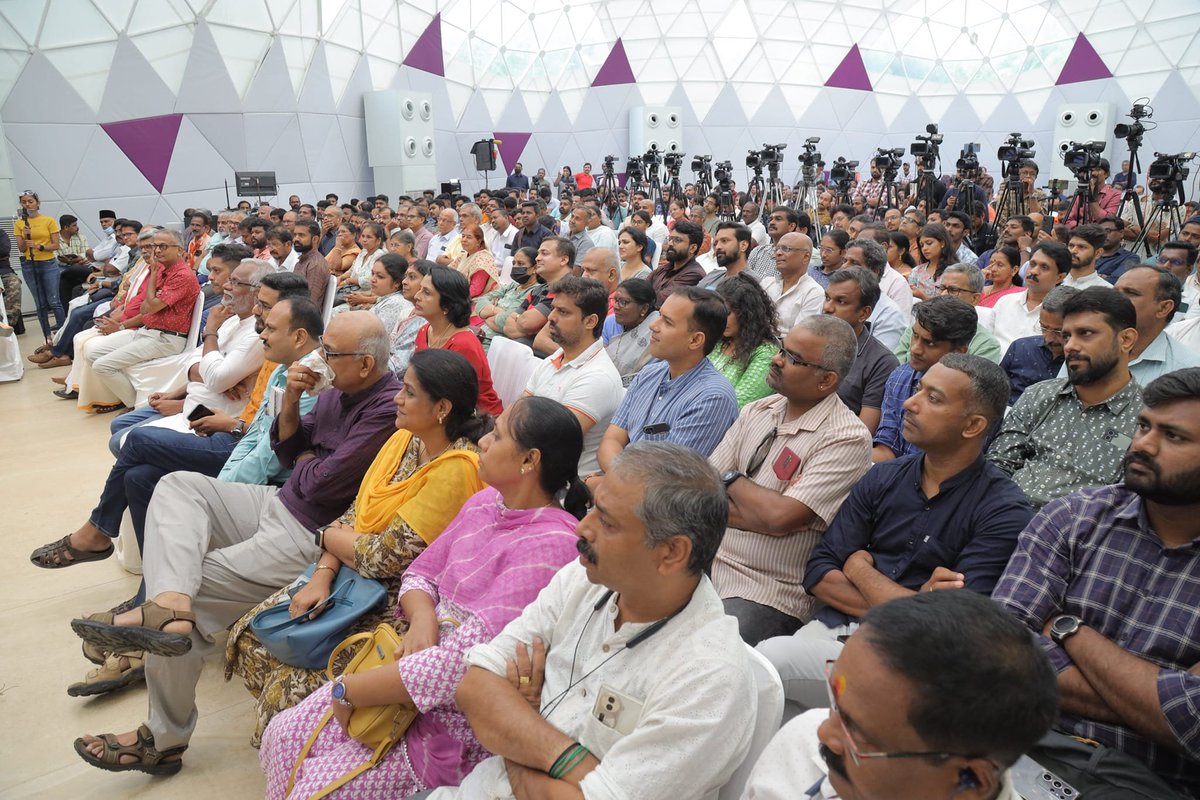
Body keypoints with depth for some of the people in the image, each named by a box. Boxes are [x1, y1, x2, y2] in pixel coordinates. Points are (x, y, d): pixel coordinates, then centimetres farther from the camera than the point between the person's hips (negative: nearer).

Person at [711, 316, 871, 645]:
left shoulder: (848, 439, -11)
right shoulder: (756, 412, 9)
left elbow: (779, 518, -20)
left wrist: (732, 479, -4)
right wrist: (765, 514, -11)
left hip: (768, 592, -6)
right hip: (709, 564, 6)